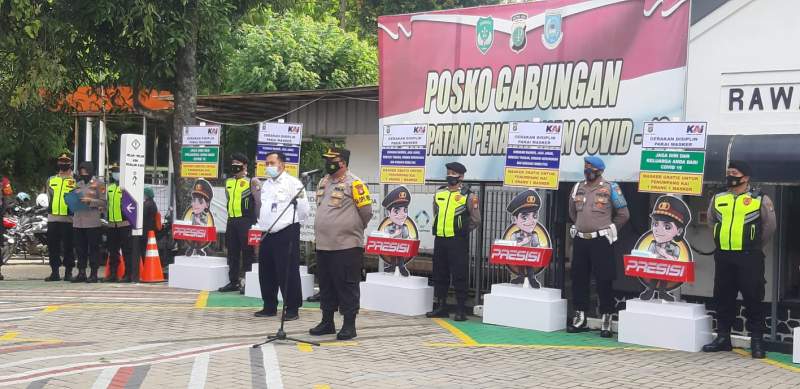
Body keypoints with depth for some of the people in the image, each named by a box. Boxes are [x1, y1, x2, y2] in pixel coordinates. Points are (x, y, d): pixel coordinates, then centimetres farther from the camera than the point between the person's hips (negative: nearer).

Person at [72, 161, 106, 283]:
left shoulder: (98, 183, 0)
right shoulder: (78, 184, 19)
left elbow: (103, 202, -5)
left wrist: (90, 201, -15)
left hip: (92, 222, -6)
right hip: (78, 221, 6)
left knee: (93, 248, -3)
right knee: (80, 248, 7)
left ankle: (93, 274, 2)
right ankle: (81, 273, 13)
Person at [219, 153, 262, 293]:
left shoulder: (252, 181, -4)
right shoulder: (228, 182, 15)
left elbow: (258, 201, -6)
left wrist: (256, 220, -10)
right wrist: (230, 218, 18)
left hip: (246, 221, -7)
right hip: (231, 220, 7)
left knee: (247, 252, -3)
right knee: (232, 252, 10)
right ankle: (233, 281, 17)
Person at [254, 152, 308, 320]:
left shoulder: (293, 183, -7)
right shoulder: (266, 185, 17)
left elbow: (304, 210, -8)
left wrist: (291, 224, 0)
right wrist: (262, 222, 17)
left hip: (287, 234, -8)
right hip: (268, 234, 8)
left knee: (288, 273, -5)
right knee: (266, 273, 11)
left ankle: (292, 309, 3)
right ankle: (270, 307, 22)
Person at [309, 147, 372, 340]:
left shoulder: (354, 184, -10)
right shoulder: (323, 182, 14)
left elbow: (366, 212, -8)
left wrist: (352, 229, 5)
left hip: (347, 245, -8)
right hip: (323, 245, 8)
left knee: (347, 286, -2)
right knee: (326, 285, 14)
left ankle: (349, 325, 5)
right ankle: (327, 321, 24)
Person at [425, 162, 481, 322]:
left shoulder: (467, 196, -4)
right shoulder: (439, 193, 11)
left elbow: (476, 220, 0)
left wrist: (462, 231, 4)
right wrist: (440, 229, 14)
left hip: (457, 242, -6)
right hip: (440, 239, 6)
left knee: (459, 275, -4)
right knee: (439, 275, 11)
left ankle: (461, 310, 1)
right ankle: (441, 307, 20)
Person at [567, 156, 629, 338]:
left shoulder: (610, 189, -5)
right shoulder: (578, 188, 9)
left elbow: (623, 214, 2)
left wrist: (609, 230, 6)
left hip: (600, 241, -5)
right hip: (580, 240, 5)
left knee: (603, 280, -3)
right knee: (578, 278, 7)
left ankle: (606, 320, 2)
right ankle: (579, 317, 17)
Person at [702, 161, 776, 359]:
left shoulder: (760, 199, -3)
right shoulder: (718, 199, 9)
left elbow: (769, 226, 4)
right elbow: (712, 221, 24)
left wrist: (755, 246, 9)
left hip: (749, 257, -4)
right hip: (723, 256, 5)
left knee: (753, 298, -3)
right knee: (723, 297, 9)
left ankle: (757, 340, 3)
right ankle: (723, 337, 19)